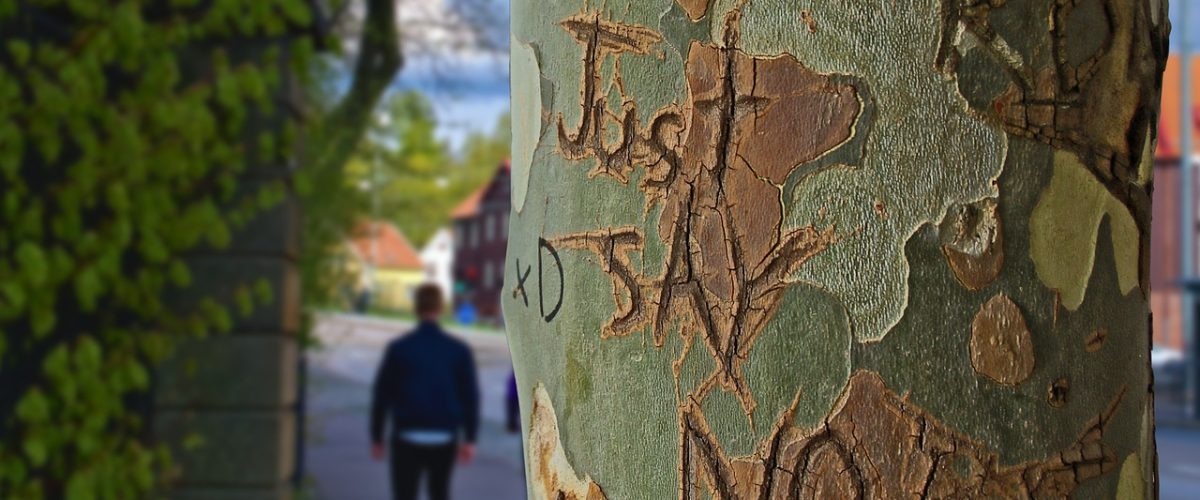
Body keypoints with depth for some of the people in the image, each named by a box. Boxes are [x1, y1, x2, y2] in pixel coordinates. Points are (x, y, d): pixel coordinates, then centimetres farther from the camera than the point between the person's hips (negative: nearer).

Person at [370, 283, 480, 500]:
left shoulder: (398, 348, -3)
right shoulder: (459, 350, 1)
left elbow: (381, 395, -1)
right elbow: (470, 397, -1)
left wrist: (376, 437, 7)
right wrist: (469, 439, 2)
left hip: (408, 439, -2)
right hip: (444, 440, 2)